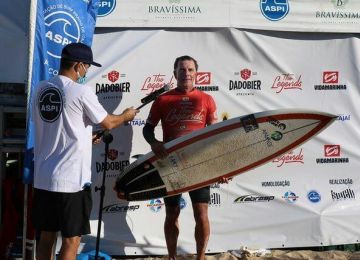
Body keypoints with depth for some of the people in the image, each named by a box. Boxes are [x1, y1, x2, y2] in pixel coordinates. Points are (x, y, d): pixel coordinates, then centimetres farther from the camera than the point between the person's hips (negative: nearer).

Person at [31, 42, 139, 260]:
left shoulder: (41, 90, 8)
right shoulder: (81, 91, -13)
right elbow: (108, 123, -2)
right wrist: (126, 116, 18)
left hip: (43, 178, 7)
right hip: (72, 180, -7)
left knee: (46, 237, 15)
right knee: (71, 240, 1)